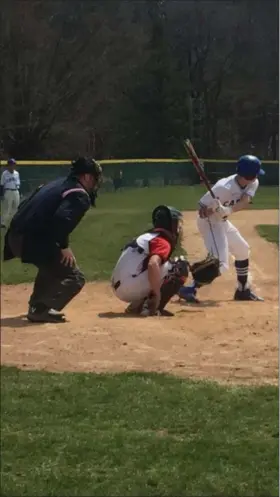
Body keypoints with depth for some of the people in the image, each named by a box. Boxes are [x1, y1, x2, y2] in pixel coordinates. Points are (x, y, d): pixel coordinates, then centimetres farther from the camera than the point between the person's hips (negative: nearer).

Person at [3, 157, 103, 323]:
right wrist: (64, 246, -12)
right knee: (75, 278, -1)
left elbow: (25, 207, 24)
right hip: (34, 241, -9)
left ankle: (37, 305, 34)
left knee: (51, 265, 35)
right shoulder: (81, 196, -3)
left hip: (15, 236, 9)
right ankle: (41, 309, -16)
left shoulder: (55, 184, 24)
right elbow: (62, 219, -22)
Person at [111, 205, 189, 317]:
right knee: (181, 266, -4)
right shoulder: (163, 241, -6)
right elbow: (153, 264, -25)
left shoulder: (147, 236, 22)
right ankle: (152, 307, -10)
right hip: (132, 288, -9)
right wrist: (157, 295, -20)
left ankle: (137, 304, 10)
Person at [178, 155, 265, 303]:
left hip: (222, 221, 9)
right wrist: (211, 211, -45)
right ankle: (189, 289, -20)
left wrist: (227, 210, -42)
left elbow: (244, 202, -26)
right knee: (220, 263, -22)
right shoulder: (225, 188, -31)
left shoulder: (253, 183, -9)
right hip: (210, 222, -9)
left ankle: (243, 290, 37)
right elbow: (202, 207, -24)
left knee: (243, 251, 23)